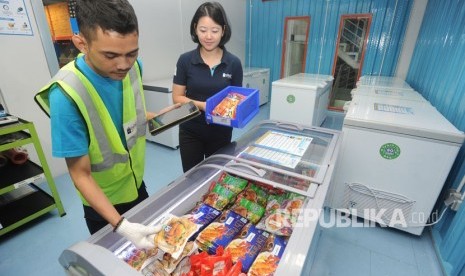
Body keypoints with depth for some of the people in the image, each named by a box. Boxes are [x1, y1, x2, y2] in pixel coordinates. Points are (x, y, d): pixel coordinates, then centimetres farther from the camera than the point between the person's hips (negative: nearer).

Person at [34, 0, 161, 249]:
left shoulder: (132, 67, -14)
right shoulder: (67, 95, -31)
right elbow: (80, 174, -26)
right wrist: (120, 225, -32)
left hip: (136, 184, 5)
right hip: (103, 201, -4)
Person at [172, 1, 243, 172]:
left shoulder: (233, 63, -5)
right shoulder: (185, 60, -6)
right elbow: (177, 97, -5)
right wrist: (202, 105, -21)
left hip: (221, 133, 1)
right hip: (191, 132, 0)